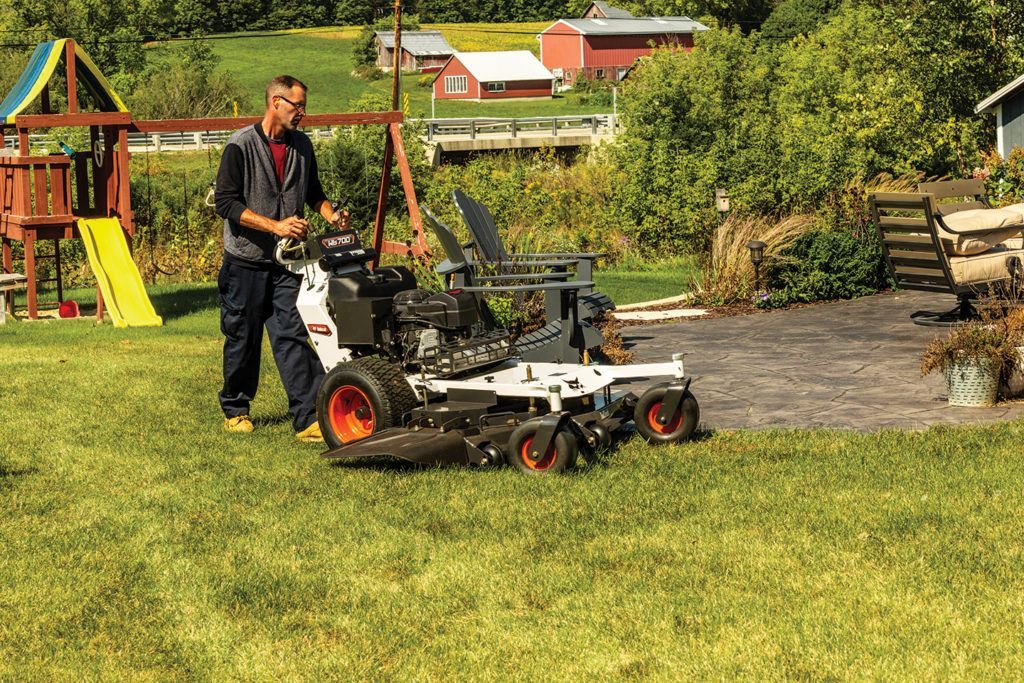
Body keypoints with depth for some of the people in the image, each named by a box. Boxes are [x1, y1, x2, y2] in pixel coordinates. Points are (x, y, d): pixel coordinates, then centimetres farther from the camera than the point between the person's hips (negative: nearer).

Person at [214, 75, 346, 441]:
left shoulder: (301, 146, 9)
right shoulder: (241, 146, -10)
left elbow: (313, 192, 24)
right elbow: (226, 202, -15)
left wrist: (331, 215, 3)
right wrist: (275, 225, -23)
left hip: (286, 263, 4)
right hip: (246, 261, -3)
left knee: (293, 336, -7)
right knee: (243, 340, 8)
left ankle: (308, 419, -12)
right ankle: (235, 410, 26)